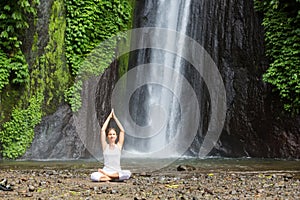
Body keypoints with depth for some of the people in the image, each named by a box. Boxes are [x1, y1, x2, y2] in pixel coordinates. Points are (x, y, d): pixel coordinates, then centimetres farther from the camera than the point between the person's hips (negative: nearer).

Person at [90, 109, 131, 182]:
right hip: (106, 170, -1)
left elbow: (122, 131, 3)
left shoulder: (118, 146, 8)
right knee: (93, 176, -30)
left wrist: (115, 117, 7)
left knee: (128, 173, -33)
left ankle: (106, 176, -19)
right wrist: (109, 117, 6)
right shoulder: (105, 146, 7)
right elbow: (102, 130, 1)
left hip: (117, 172, 1)